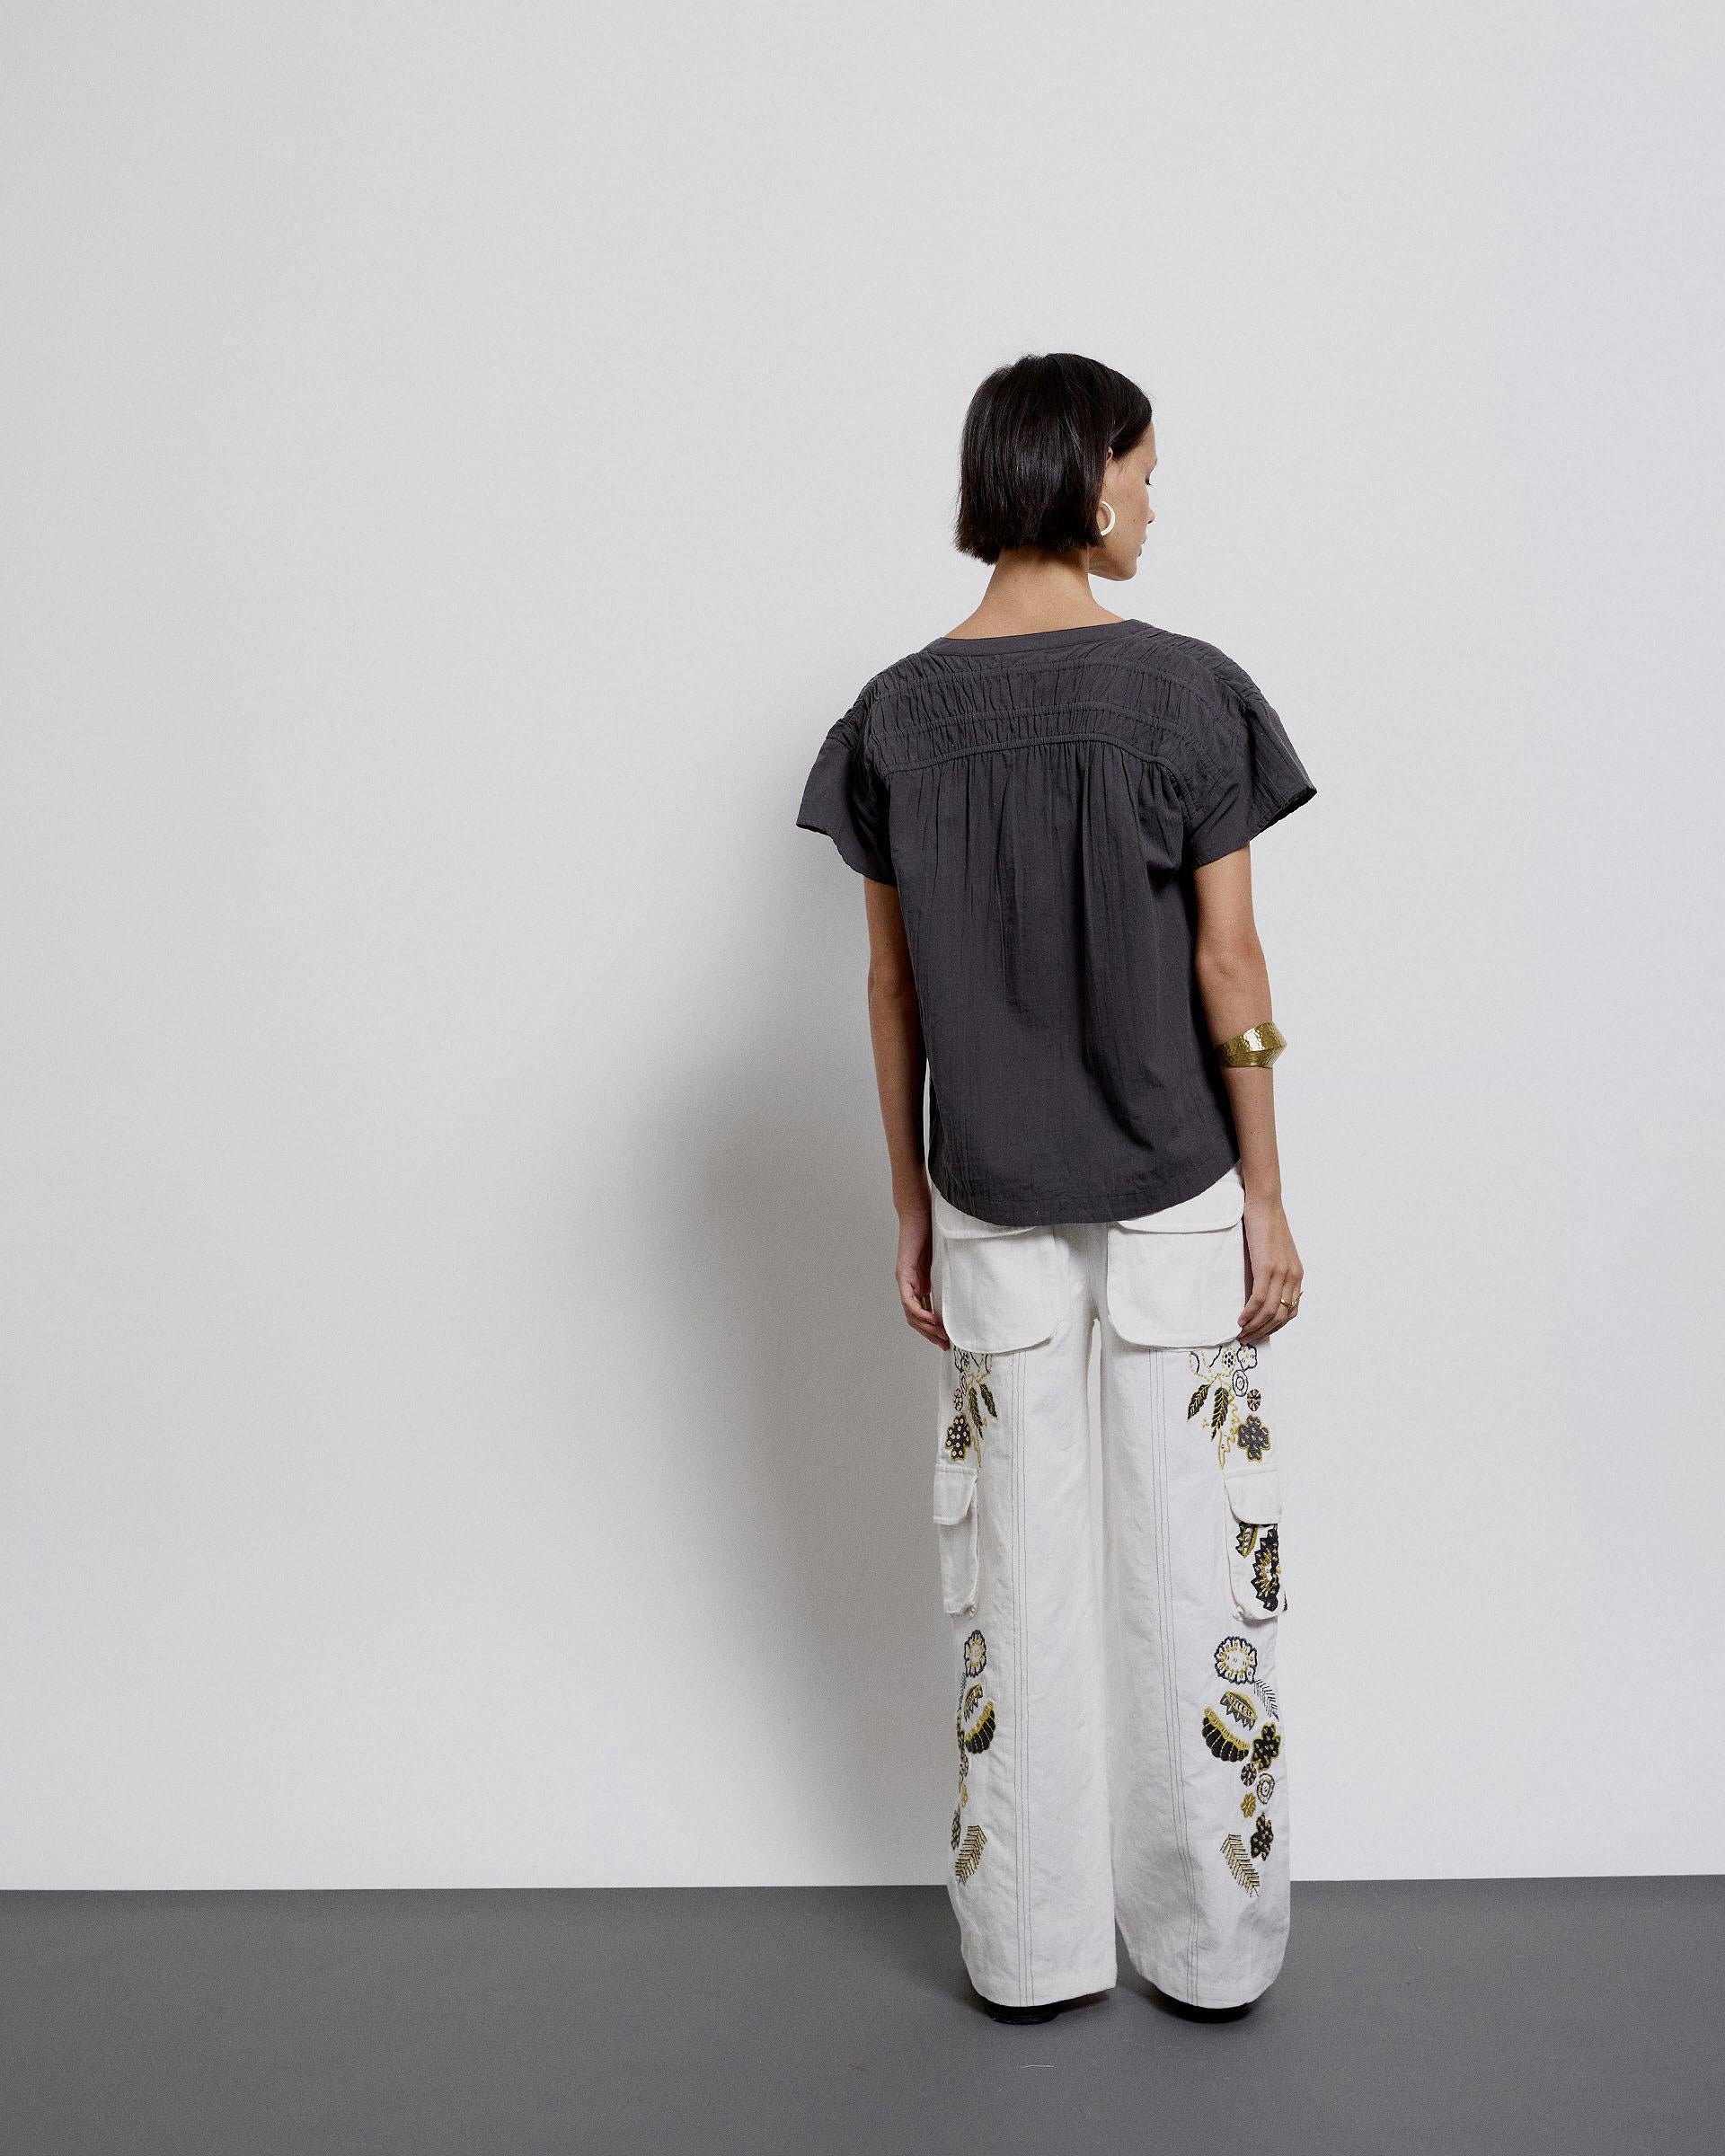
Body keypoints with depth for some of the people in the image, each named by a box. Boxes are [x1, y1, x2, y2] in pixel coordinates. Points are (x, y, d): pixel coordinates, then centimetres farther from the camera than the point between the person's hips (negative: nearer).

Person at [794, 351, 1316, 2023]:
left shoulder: (900, 714, -1)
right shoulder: (1186, 692, -10)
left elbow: (893, 982, 1)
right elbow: (1227, 966, -9)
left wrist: (911, 1202, 9)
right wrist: (1267, 1197, -1)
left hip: (992, 1200, 3)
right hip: (1175, 1192, -2)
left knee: (1017, 1567, 12)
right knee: (1193, 1558, 10)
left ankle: (1033, 1946, 25)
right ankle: (1209, 1941, 24)